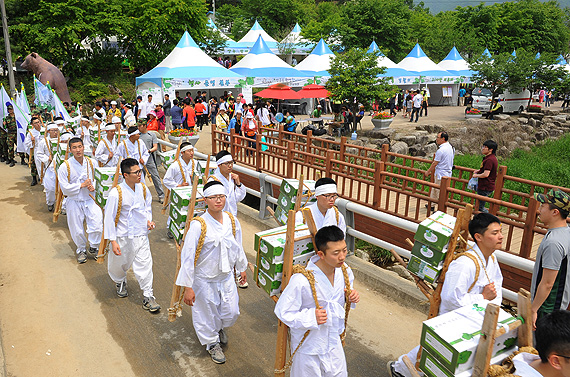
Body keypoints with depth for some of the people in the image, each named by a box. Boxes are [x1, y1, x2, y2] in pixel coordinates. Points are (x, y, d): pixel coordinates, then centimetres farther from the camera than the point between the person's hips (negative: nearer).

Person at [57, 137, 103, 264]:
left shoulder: (91, 162, -2)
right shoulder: (65, 166, -13)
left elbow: (95, 178, 12)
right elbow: (65, 188, -13)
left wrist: (93, 186, -8)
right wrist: (82, 185, -17)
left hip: (90, 199, 2)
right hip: (74, 201, -2)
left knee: (97, 223, -8)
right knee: (77, 229, 9)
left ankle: (94, 247, 18)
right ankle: (81, 250, 35)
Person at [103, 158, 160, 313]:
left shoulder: (143, 188, -4)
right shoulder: (116, 193, -19)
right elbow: (109, 218, -14)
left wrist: (149, 220, -1)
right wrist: (113, 241, -14)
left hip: (141, 236, 3)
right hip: (123, 237, -2)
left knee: (145, 265, 0)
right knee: (119, 264, 20)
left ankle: (148, 297, 12)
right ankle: (120, 283, 52)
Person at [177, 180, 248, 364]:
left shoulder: (232, 221, -6)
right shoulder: (198, 225, -22)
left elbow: (237, 247, 10)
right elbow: (188, 257, -18)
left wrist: (242, 268, 20)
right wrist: (188, 287, -17)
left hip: (227, 276, 4)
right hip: (204, 279, -4)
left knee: (231, 313, 14)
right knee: (207, 315, 13)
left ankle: (220, 327, 50)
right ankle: (212, 343, 43)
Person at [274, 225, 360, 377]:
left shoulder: (344, 270, -13)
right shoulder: (301, 281, -33)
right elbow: (282, 312, -23)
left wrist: (351, 297, -13)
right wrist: (311, 317, -35)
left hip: (334, 341, 5)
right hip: (308, 346, -5)